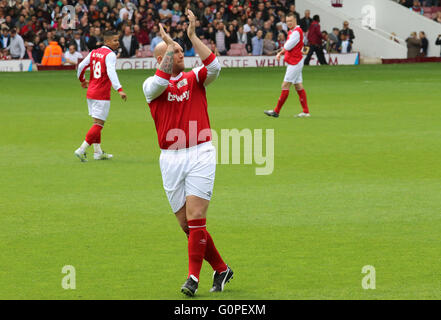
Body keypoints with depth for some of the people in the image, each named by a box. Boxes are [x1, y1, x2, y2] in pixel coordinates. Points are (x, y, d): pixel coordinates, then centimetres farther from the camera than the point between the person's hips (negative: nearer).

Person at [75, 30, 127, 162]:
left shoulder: (94, 52, 9)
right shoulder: (110, 55, -13)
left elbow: (81, 66, 13)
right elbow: (111, 73, -27)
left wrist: (82, 80, 32)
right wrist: (119, 89, -36)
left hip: (91, 92, 8)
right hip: (102, 95, -8)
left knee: (97, 122, 17)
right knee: (98, 124, -4)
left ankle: (98, 152, 23)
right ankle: (81, 150, -11)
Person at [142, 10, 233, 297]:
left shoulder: (194, 79, 8)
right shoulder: (151, 86, 6)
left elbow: (214, 67, -13)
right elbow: (161, 81, -18)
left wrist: (193, 36, -17)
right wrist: (169, 44, -15)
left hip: (200, 154, -2)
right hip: (171, 159, 2)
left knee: (195, 218, -13)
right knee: (186, 224, 3)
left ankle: (194, 278, -11)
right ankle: (221, 269, 18)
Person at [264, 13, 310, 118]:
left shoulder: (297, 31, -17)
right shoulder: (291, 31, 15)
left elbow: (288, 46, -20)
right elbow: (287, 47, 19)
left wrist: (281, 51, 2)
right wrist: (280, 53, 0)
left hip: (294, 63, -10)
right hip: (294, 62, 10)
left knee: (285, 86, -8)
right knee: (298, 86, 10)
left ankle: (276, 111, -6)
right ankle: (306, 111, 10)